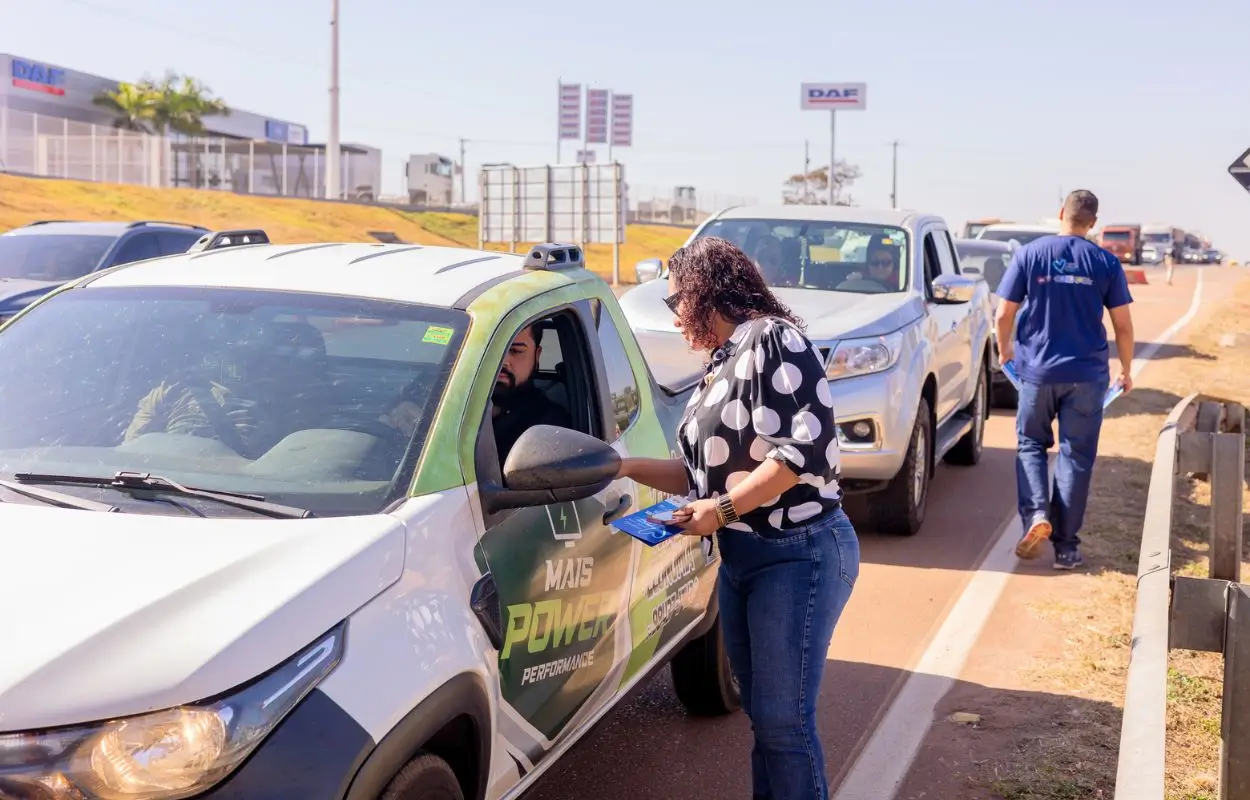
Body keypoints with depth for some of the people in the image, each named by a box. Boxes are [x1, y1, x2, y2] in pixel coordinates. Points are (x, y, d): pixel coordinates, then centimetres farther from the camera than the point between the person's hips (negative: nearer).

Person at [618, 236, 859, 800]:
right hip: (741, 559, 9)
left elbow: (806, 451, -22)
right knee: (762, 716, 13)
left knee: (784, 721, -5)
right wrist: (629, 467, 10)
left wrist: (722, 510, -19)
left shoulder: (771, 339, -13)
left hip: (799, 557, -9)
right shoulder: (722, 363, 15)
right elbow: (707, 471, 18)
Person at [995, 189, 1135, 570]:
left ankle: (1036, 514, -6)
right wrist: (1126, 370, 15)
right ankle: (1066, 545, 8)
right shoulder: (1106, 263, -1)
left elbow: (1003, 315, -2)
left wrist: (1004, 351, 17)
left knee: (1030, 443, 17)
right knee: (1075, 456, 7)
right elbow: (1123, 326, 0)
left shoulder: (1029, 254, -3)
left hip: (1038, 370, 0)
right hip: (1087, 374, 0)